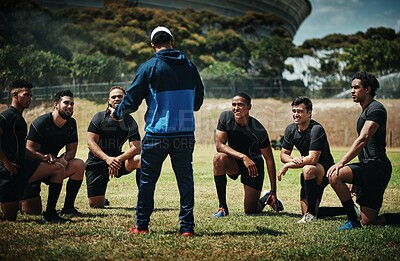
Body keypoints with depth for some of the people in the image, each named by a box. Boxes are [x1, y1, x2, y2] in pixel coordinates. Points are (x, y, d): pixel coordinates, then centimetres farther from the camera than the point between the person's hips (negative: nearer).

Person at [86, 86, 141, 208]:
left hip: (117, 159, 1)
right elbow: (90, 142, -12)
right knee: (95, 205, -9)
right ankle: (102, 199, 30)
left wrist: (119, 159, -27)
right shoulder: (99, 118, -4)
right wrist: (107, 159, -27)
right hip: (96, 162, -1)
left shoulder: (130, 122, 0)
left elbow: (136, 147, -9)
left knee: (141, 159, -29)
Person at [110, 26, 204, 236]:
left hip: (157, 133, -2)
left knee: (147, 180, 9)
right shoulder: (189, 66, 5)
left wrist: (117, 113, 18)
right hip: (186, 132, 3)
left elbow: (132, 98, -1)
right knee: (185, 179, 8)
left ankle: (142, 225, 16)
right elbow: (199, 97, 16)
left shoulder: (149, 67, -5)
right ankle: (187, 227, 6)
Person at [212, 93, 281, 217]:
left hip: (254, 164, -2)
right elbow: (219, 145, -20)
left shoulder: (258, 130, -24)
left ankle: (267, 199, 32)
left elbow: (269, 159, -17)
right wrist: (243, 157, -34)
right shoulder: (226, 117, -16)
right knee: (219, 158, -33)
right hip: (234, 162, 3)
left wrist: (274, 192, -18)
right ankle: (222, 206, -21)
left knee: (250, 211, -6)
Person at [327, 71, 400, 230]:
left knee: (335, 176, -28)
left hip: (376, 166, -10)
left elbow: (363, 139, -22)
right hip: (369, 169, 10)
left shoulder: (376, 109, -8)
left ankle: (352, 221, -18)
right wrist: (356, 180, 26)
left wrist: (342, 162, -28)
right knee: (369, 222, 6)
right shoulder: (365, 112, 23)